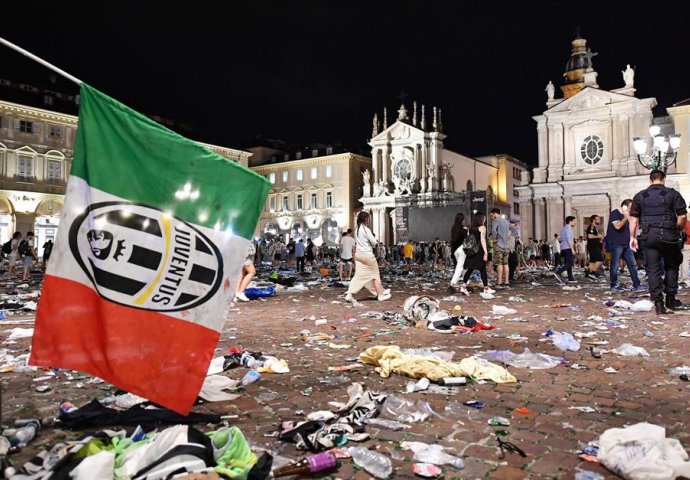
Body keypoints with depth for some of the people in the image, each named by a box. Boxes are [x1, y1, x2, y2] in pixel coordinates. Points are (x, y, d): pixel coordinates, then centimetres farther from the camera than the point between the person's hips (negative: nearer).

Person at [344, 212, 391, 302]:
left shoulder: (356, 230, 8)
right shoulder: (366, 229, -15)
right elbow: (374, 242, -13)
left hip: (358, 254, 7)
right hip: (367, 254, -7)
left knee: (358, 275, 6)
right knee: (375, 274, 9)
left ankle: (349, 294, -4)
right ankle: (380, 295, 19)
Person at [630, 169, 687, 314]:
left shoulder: (640, 196, 7)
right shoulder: (673, 194, 1)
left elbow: (633, 218, 4)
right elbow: (682, 216, -4)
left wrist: (632, 237, 8)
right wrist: (678, 231, 12)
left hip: (648, 236, 1)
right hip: (668, 235, -1)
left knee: (653, 269, 2)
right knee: (671, 267, 16)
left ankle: (658, 303, -1)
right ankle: (670, 300, 20)